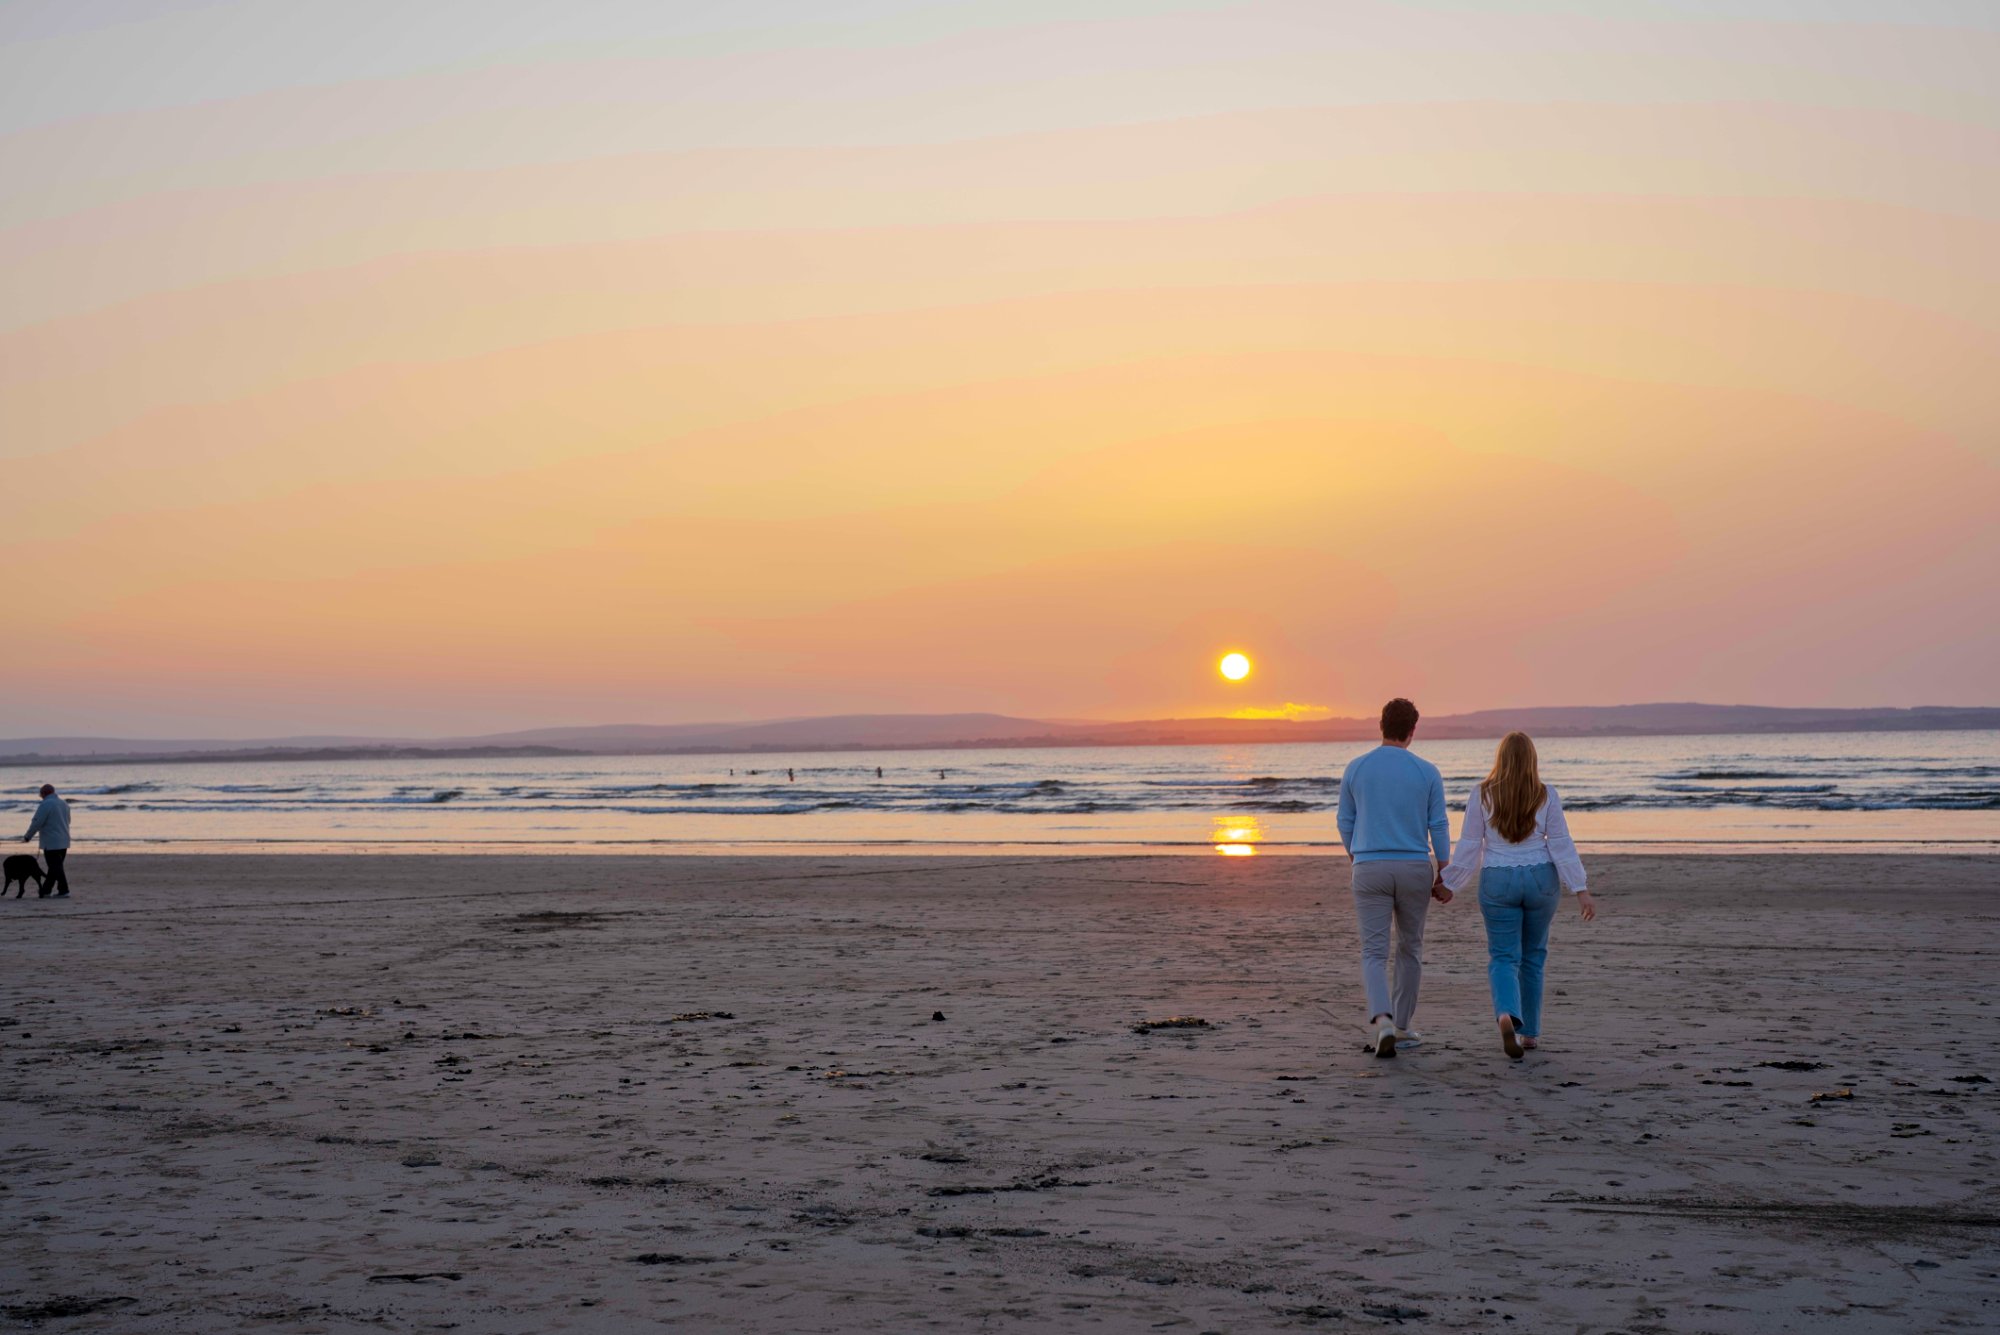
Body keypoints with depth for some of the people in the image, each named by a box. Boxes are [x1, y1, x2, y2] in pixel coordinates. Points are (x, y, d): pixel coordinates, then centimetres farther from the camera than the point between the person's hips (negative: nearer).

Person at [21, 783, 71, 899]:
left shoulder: (46, 805, -13)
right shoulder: (64, 804, 12)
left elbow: (36, 823, -15)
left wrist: (27, 837, -3)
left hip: (51, 843, -8)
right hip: (64, 842, 8)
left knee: (56, 867, -5)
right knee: (55, 867, 12)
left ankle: (64, 891, -8)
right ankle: (45, 890, 21)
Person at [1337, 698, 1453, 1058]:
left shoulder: (1355, 768, -1)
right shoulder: (1428, 772, -3)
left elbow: (1346, 822, 8)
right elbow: (1439, 828, -2)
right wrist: (1444, 879, 5)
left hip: (1371, 870, 0)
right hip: (1414, 870, 0)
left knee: (1374, 954, -1)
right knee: (1410, 948, 18)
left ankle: (1382, 1021, -25)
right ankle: (1402, 1025, 26)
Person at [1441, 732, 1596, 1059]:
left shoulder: (1482, 794, -4)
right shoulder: (1546, 795, -3)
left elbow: (1469, 845, -4)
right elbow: (1561, 845, -6)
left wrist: (1448, 883, 6)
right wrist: (1581, 890, -4)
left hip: (1498, 882, -1)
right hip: (1541, 879, 1)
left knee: (1503, 958, 1)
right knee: (1533, 956, 17)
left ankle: (1507, 1015, -28)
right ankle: (1529, 1032, 23)